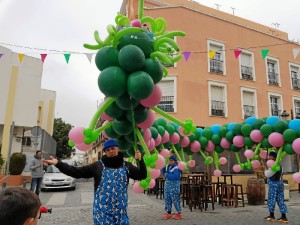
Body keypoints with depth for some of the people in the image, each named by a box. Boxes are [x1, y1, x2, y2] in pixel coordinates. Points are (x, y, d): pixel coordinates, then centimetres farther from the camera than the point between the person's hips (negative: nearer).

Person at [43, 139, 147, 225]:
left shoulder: (126, 166, 3)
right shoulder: (98, 166, -3)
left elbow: (142, 175, 1)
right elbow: (76, 172, -4)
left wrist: (140, 160, -16)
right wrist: (58, 164, -11)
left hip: (121, 211, 2)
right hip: (102, 211, -2)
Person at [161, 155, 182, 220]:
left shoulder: (177, 168, -14)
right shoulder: (168, 166, 9)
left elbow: (175, 176, -26)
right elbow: (163, 172, 19)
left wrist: (167, 175, -18)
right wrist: (163, 166, 1)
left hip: (174, 186, -7)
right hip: (167, 184, 8)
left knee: (175, 199, -3)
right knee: (167, 199, 8)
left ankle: (179, 213, 11)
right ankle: (168, 213, 17)